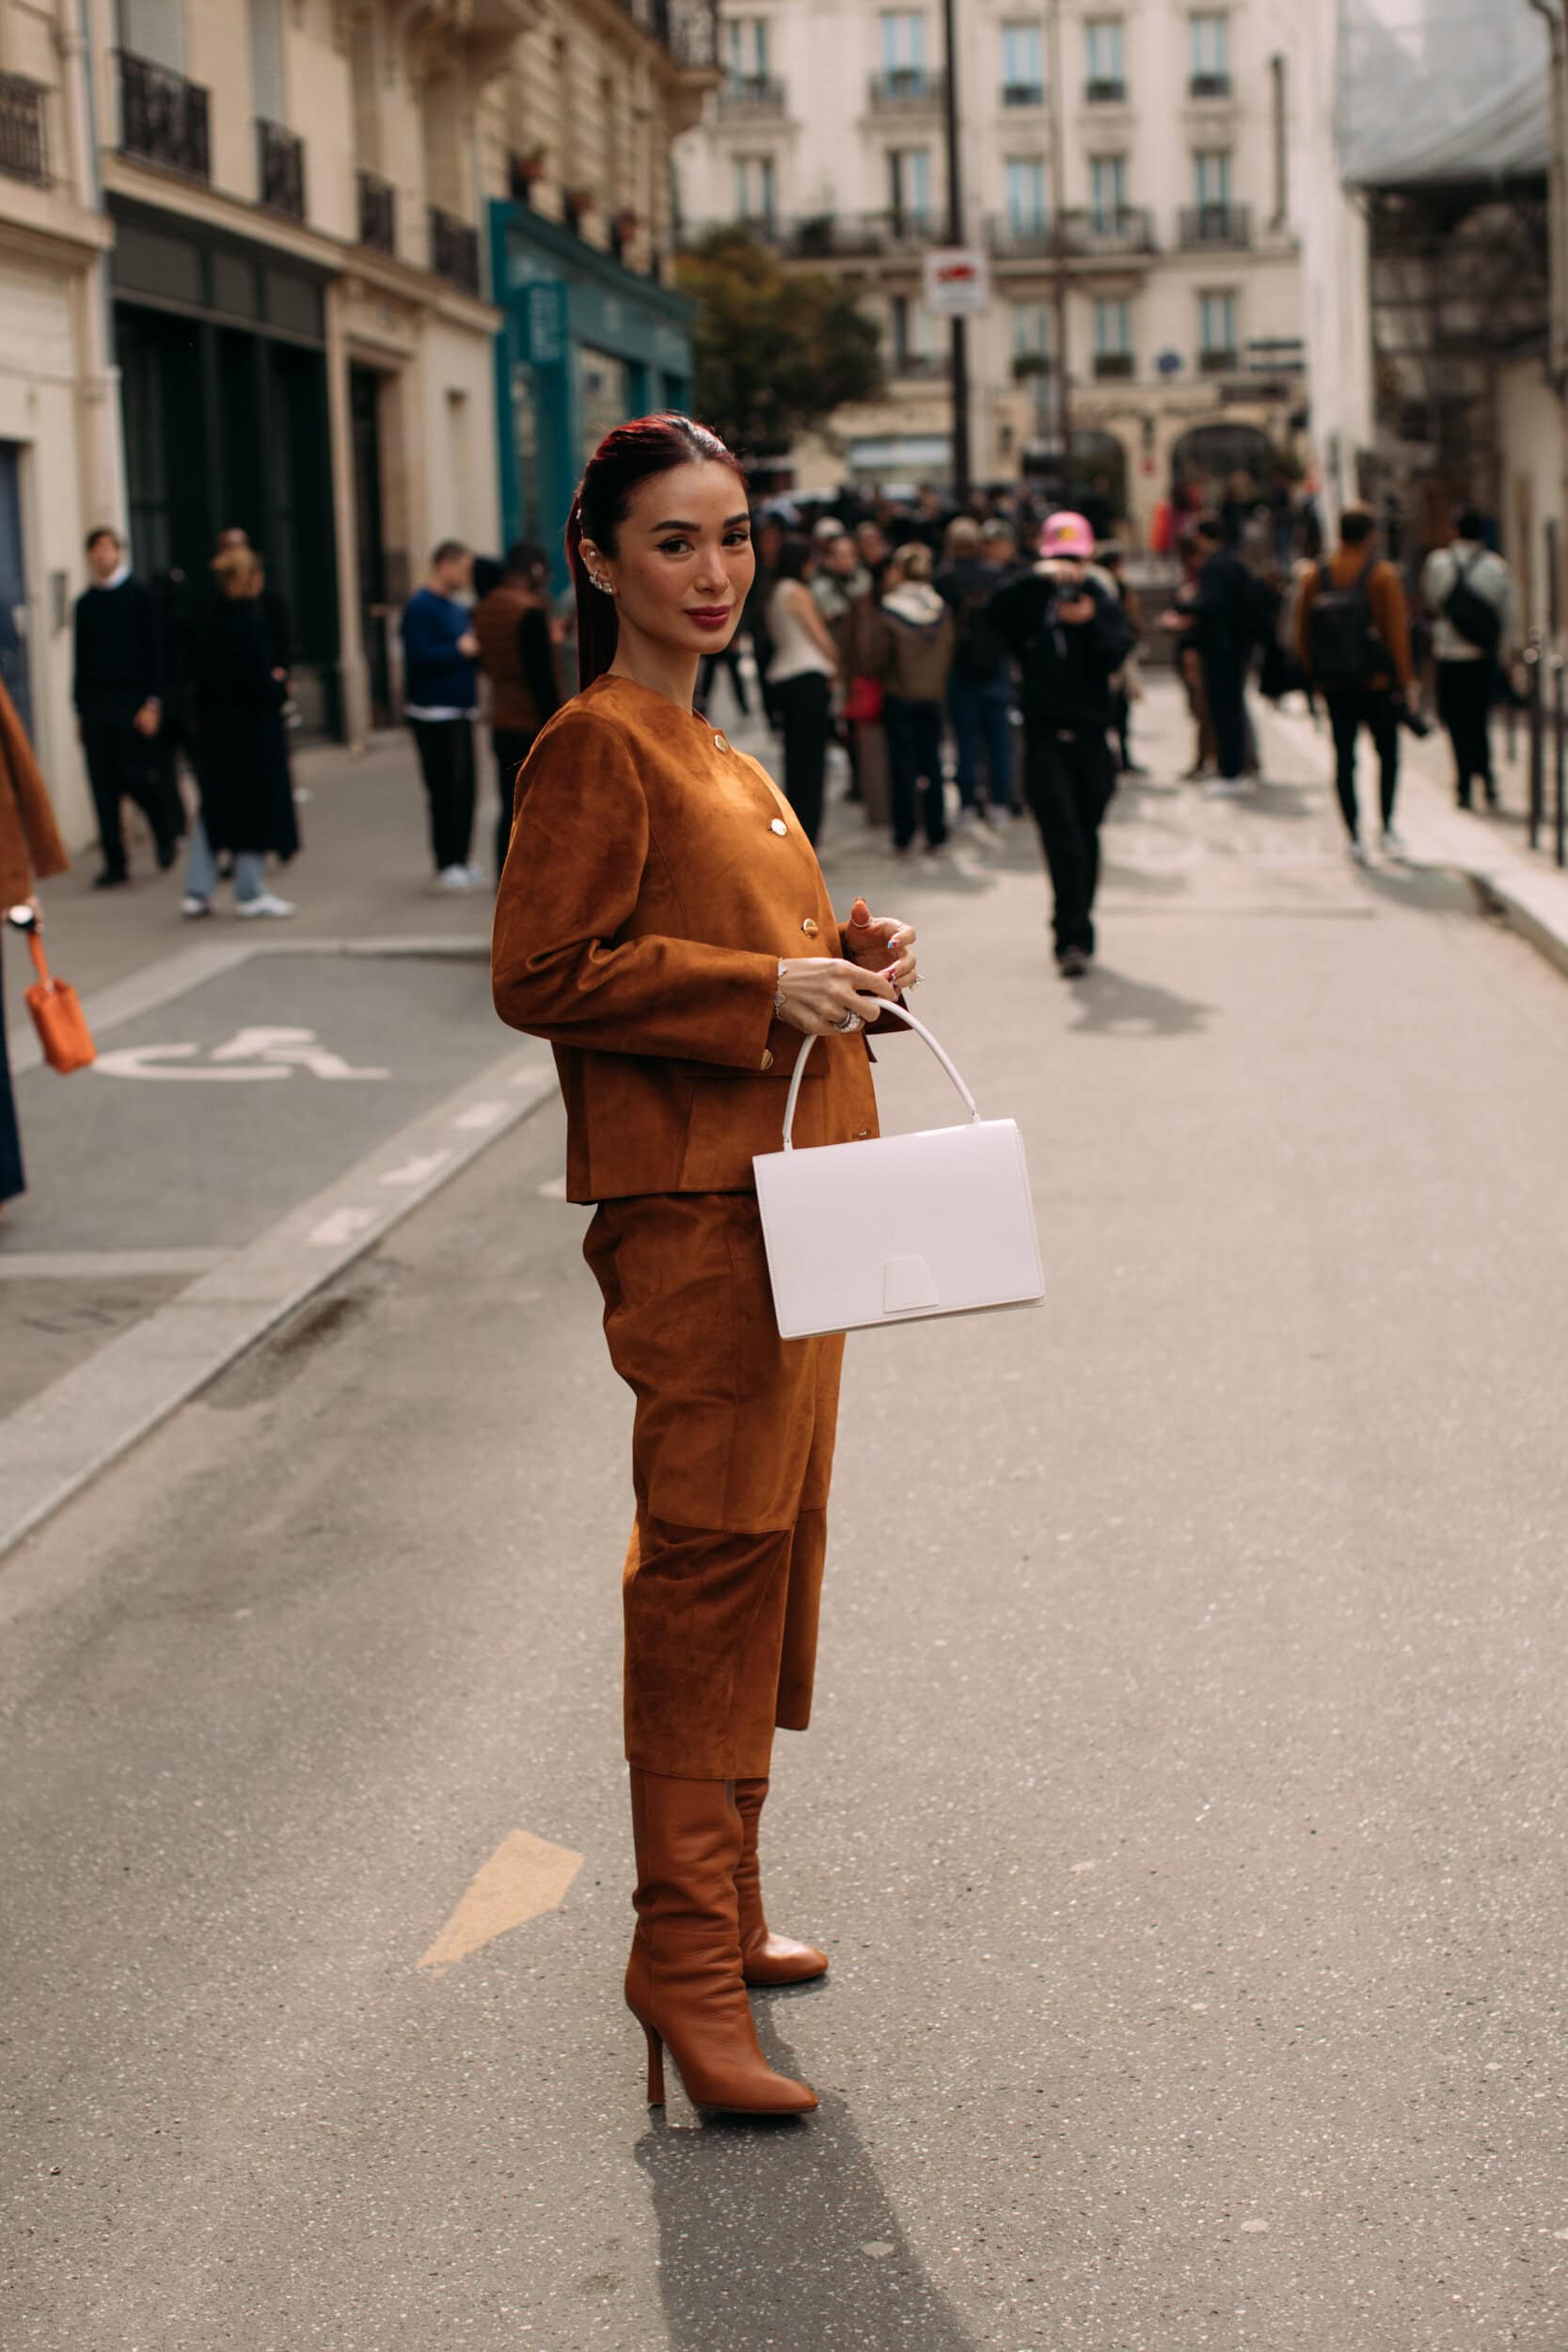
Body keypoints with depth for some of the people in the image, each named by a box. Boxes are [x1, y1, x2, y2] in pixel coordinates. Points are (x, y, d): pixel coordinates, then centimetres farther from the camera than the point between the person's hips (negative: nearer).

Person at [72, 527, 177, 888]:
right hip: (95, 704, 4)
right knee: (103, 786, -1)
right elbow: (81, 658, 15)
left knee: (135, 776, -8)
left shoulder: (140, 597, 0)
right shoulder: (85, 603, 12)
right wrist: (79, 708, 11)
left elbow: (154, 652, -3)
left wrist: (152, 703, -10)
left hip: (131, 701, -4)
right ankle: (115, 863, 3)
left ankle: (167, 829, 21)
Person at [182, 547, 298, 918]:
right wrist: (281, 686, 0)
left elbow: (196, 678, 10)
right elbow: (258, 684, -21)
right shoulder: (252, 622, -17)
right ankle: (250, 894, 11)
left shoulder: (204, 623, 4)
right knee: (255, 806, 5)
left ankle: (197, 891, 11)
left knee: (214, 808, 14)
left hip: (213, 730, 6)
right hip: (252, 731, -6)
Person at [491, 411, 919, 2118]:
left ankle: (721, 1908, 26)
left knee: (770, 1546, 14)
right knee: (711, 1555, -8)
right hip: (689, 1209, -10)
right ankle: (684, 1957, 0)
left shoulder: (703, 746, 18)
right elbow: (539, 976, -17)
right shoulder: (598, 746, -11)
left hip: (782, 1192, 10)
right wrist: (766, 990, -19)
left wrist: (845, 957, 7)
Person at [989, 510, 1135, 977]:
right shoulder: (1030, 603, 5)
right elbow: (999, 607, -17)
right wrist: (1039, 577, -30)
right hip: (1045, 734, -2)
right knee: (1061, 835, -14)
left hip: (1090, 735, 2)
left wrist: (1091, 621, -24)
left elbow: (1116, 654, -8)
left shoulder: (1103, 604, 8)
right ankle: (1074, 937, -19)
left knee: (1085, 836, 8)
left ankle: (1073, 935, 20)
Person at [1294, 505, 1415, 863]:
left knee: (1344, 756, 5)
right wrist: (1405, 679, -5)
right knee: (1387, 752, 12)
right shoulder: (1382, 574, -9)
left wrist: (1314, 677, 14)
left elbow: (1302, 634, 5)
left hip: (1333, 685, 3)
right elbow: (1397, 630, -11)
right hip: (1377, 682, -3)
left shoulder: (1316, 577, 2)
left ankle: (1354, 835, 2)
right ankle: (1387, 828, 4)